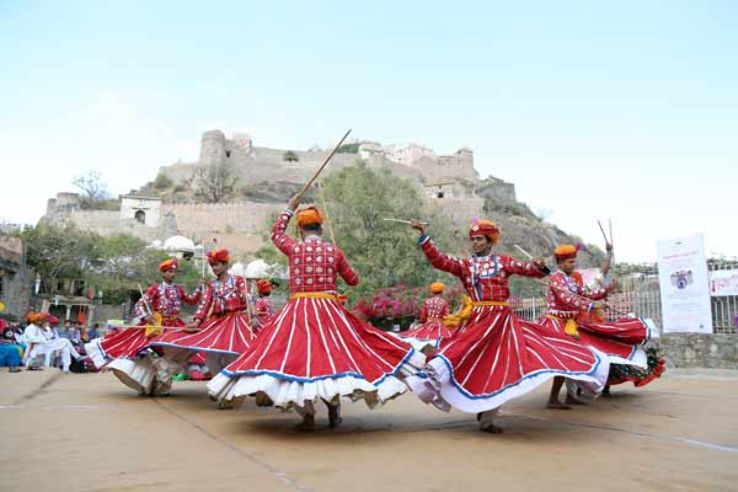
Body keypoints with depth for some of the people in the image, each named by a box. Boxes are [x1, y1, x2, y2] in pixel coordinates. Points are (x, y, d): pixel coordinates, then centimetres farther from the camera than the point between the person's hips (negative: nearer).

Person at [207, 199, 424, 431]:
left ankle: (308, 415, 0)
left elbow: (276, 232, 24)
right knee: (333, 353, 11)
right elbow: (353, 280, 13)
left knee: (298, 355, 4)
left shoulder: (294, 247, 2)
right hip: (329, 311, 1)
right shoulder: (334, 251, 3)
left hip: (298, 310, -1)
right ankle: (334, 411, 21)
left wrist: (289, 209, 33)